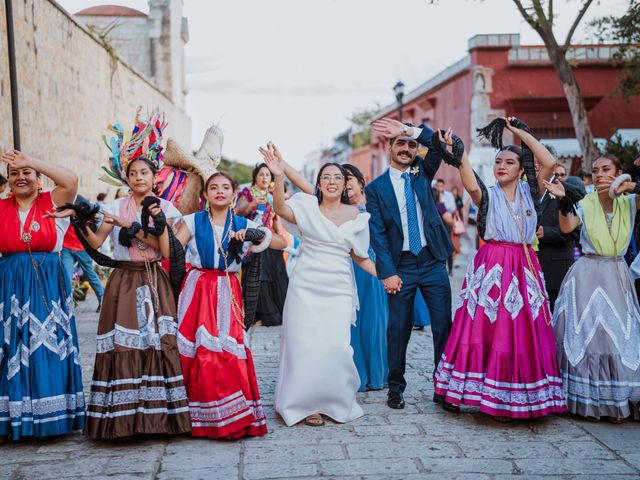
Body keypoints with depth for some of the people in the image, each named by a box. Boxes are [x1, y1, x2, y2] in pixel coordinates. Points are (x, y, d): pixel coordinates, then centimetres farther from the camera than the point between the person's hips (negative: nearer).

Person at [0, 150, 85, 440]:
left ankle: (50, 416, 9)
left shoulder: (52, 203, 2)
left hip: (47, 287, -2)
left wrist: (30, 161, -12)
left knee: (48, 348, -1)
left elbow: (71, 180, -15)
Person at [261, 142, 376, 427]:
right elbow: (281, 209, -21)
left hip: (338, 289, 1)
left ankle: (337, 402, 17)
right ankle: (307, 403, 19)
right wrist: (279, 177, -36)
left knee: (336, 345, -8)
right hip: (306, 286, -1)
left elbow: (359, 256, 14)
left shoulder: (355, 216, 7)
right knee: (306, 344, 0)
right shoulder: (308, 206, 0)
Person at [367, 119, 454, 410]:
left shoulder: (423, 172, 10)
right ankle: (396, 388, 18)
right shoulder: (376, 188, 2)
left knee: (443, 325, 2)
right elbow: (377, 234, -4)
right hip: (400, 266, -2)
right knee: (398, 329, 4)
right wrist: (387, 273, -10)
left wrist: (407, 130, -12)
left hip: (433, 262, 2)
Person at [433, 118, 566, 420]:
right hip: (492, 267, -2)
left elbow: (550, 163, -5)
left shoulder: (529, 193, 10)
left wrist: (521, 133, 0)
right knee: (488, 329, -3)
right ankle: (491, 396, 8)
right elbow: (470, 185, -17)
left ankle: (517, 399, 11)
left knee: (523, 332, 2)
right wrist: (460, 153, -24)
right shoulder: (488, 195, 6)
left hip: (524, 267, 2)